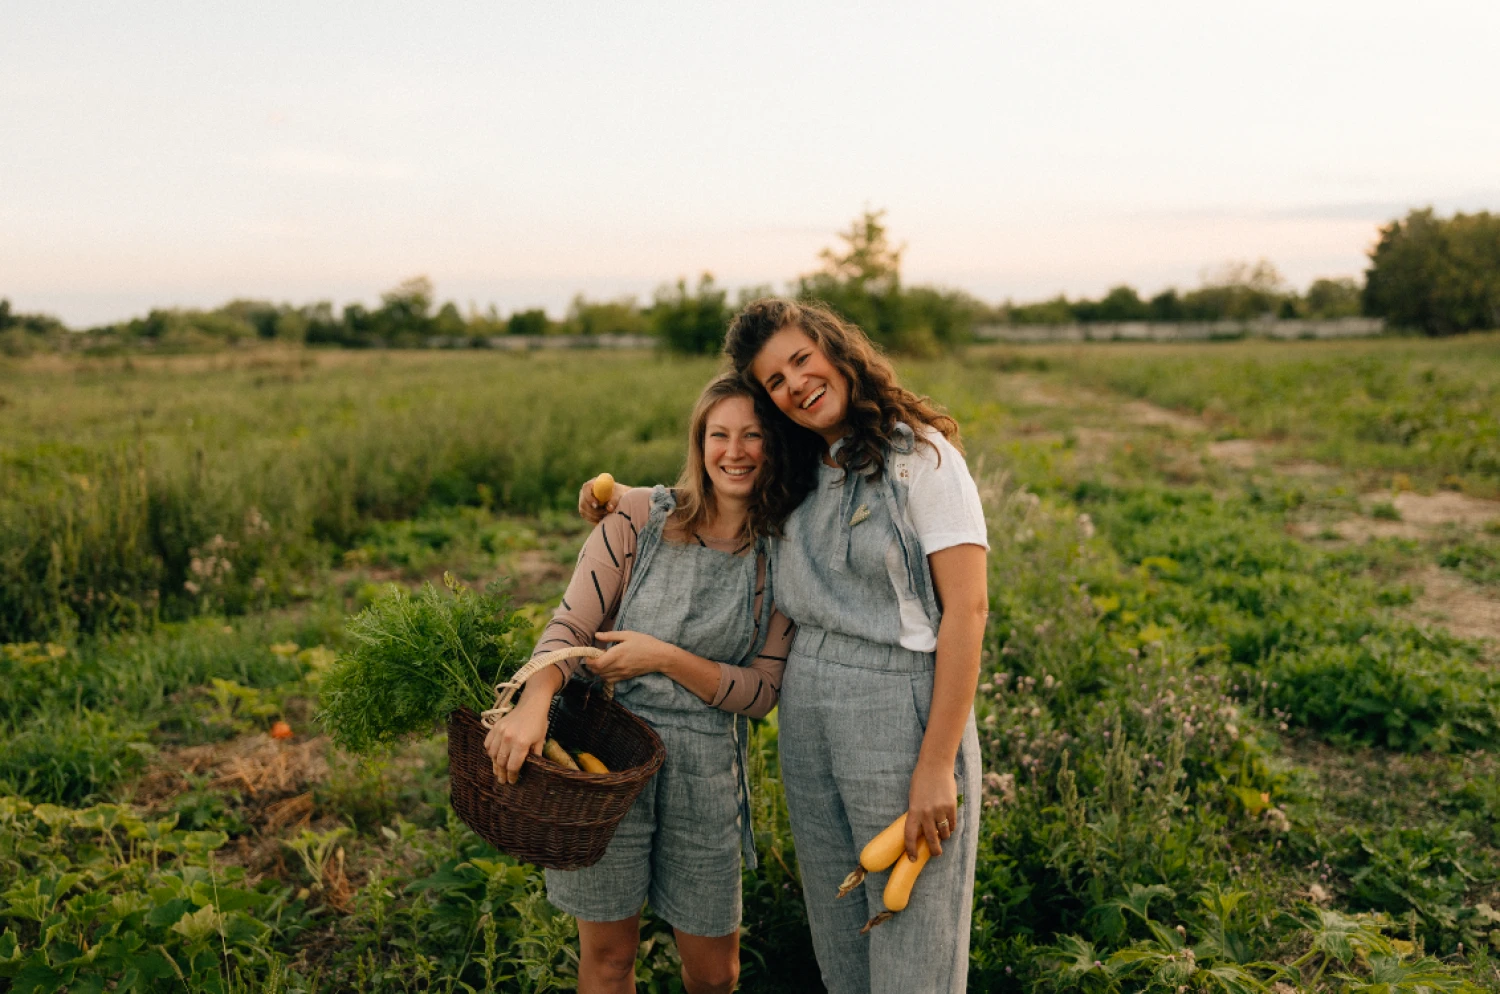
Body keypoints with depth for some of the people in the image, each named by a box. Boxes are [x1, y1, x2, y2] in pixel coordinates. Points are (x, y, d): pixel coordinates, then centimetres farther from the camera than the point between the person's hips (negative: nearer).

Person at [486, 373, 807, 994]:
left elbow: (761, 692, -2)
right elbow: (569, 625, -9)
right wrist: (533, 704, -29)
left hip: (704, 768, 2)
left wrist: (664, 656, -16)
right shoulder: (640, 517, -4)